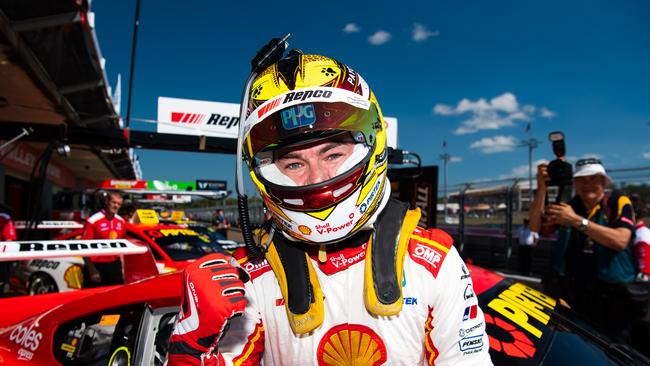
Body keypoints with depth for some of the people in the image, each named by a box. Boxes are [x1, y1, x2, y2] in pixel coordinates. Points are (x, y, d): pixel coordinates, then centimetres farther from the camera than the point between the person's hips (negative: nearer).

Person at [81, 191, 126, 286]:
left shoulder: (121, 222, 5)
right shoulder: (93, 221, -13)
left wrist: (122, 266, 14)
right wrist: (92, 270, -13)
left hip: (115, 265, 5)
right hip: (97, 265, -5)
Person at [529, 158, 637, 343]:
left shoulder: (619, 202, -4)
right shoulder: (569, 206, 6)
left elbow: (620, 240, -21)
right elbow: (535, 226, -7)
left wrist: (577, 221, -27)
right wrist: (541, 189, -19)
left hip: (611, 295, -3)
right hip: (570, 293, 3)